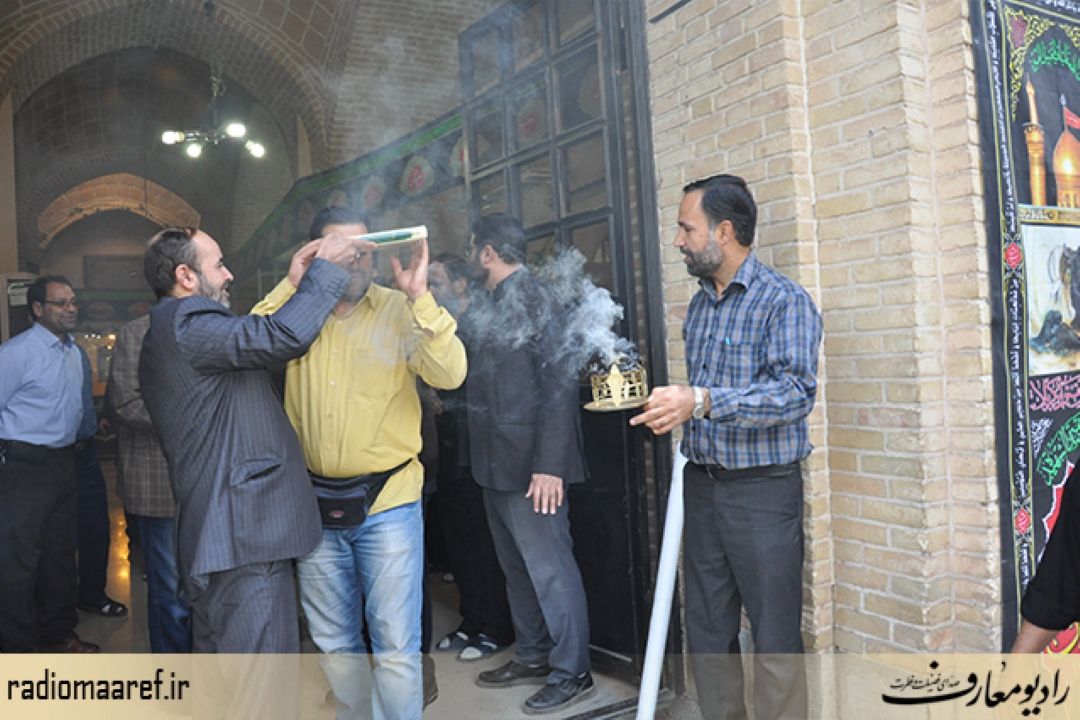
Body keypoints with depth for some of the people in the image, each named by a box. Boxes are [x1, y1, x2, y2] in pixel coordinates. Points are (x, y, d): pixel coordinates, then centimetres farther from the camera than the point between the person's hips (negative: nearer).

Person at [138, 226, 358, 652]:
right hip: (246, 535, -11)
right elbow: (285, 336, -26)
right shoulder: (186, 324, -14)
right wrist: (326, 268, -13)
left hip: (218, 534, 11)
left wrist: (292, 285, 16)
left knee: (216, 651, 20)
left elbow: (251, 335, 18)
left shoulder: (167, 332, 19)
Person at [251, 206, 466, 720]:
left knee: (396, 645, 2)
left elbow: (449, 374, -16)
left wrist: (419, 297, -24)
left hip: (387, 502, -3)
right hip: (316, 505, 3)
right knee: (335, 643, 19)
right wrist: (294, 282, -16)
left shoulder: (398, 310, -3)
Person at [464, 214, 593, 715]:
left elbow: (558, 385, -19)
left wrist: (548, 465, -22)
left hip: (531, 465, -9)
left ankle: (571, 673, 15)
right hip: (497, 464, 9)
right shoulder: (488, 304, 12)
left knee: (550, 568, 1)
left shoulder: (533, 301, -13)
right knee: (516, 566, 17)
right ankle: (532, 656, 32)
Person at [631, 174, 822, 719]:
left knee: (775, 637, 1)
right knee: (707, 632, 14)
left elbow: (796, 391, -23)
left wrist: (701, 402, -31)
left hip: (763, 489, -7)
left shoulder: (784, 301, -9)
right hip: (702, 485, 7)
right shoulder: (698, 307, 13)